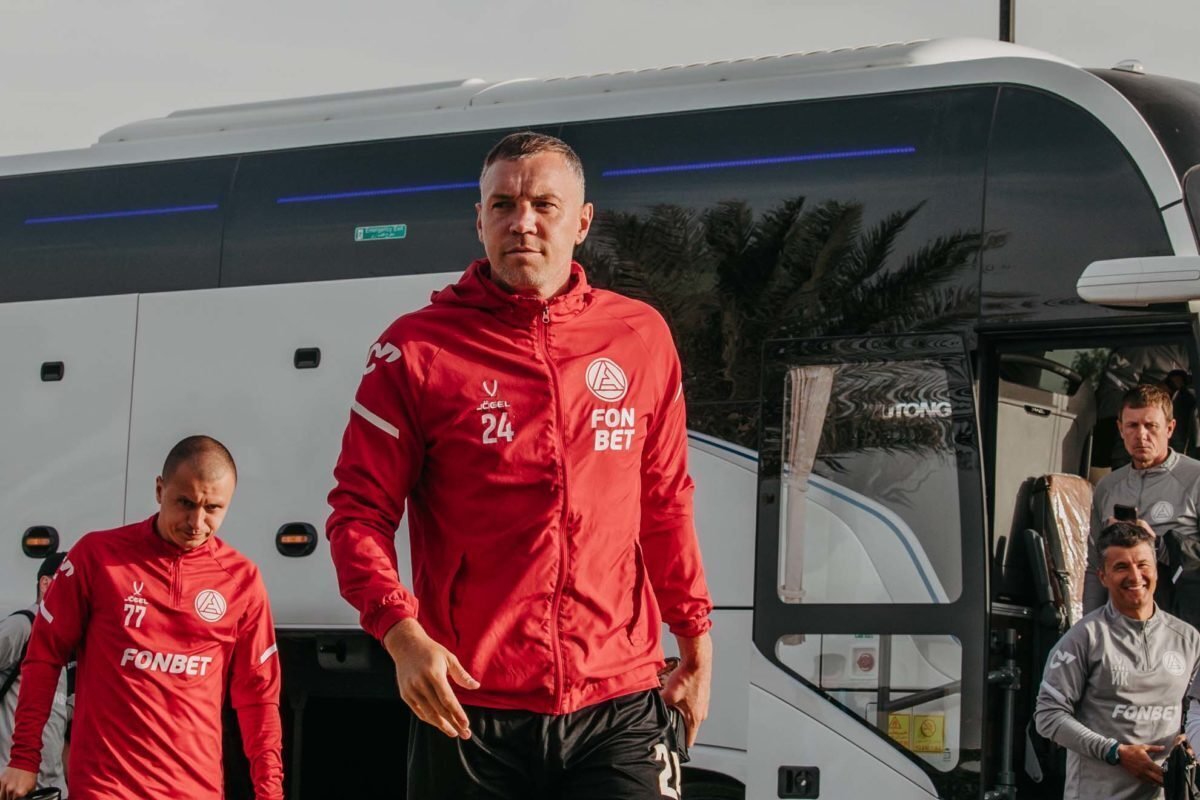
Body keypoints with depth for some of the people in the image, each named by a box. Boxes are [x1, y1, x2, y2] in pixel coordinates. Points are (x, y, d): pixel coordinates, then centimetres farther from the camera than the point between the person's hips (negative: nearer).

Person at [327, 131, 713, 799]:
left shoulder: (642, 337, 9)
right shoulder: (418, 348, 1)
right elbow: (360, 510, -1)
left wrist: (696, 642, 16)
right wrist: (400, 631, -16)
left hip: (618, 711, 2)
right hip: (468, 709, -1)